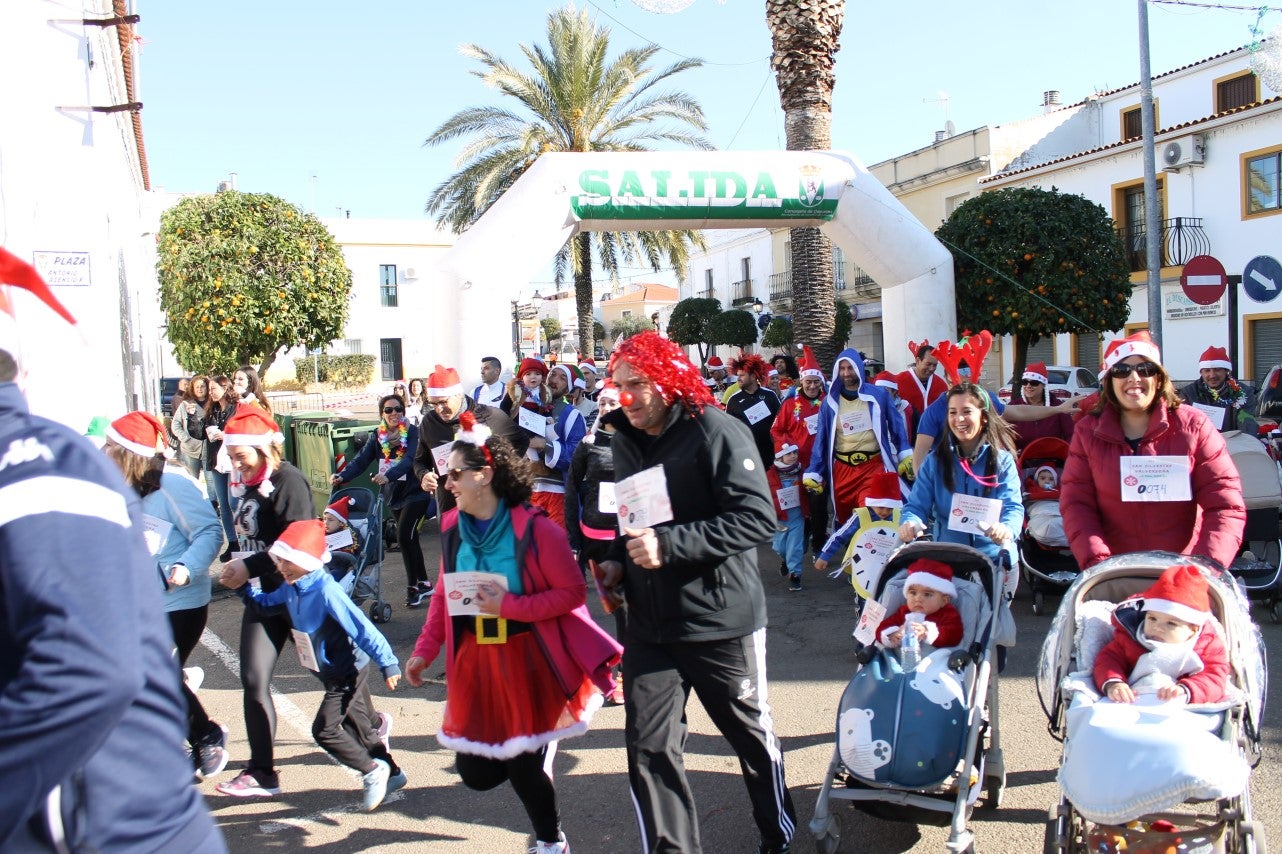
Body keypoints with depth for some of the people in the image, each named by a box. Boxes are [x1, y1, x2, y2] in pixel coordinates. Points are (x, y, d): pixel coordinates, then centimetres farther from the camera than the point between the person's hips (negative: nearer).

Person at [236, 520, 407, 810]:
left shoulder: (326, 592, -28)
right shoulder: (291, 588, -1)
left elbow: (361, 628, -29)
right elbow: (264, 604, 17)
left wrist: (387, 663, -28)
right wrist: (242, 588, 0)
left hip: (349, 670, -9)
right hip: (332, 673, 9)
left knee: (324, 729, -9)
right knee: (357, 724, 18)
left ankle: (372, 770, 6)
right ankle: (392, 773, 32)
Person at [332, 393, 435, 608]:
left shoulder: (412, 432, -11)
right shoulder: (378, 436, 3)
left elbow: (409, 460, -26)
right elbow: (360, 460, -6)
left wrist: (388, 475, -43)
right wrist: (341, 477, -23)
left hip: (415, 492, -6)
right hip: (394, 495, 6)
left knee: (404, 536, -15)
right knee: (409, 540, 12)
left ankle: (414, 586, -2)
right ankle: (423, 584, 24)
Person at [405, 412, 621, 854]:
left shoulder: (535, 529, -17)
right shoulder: (452, 527, 0)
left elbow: (572, 593, -16)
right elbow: (444, 594, 10)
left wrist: (508, 607, -23)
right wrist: (425, 649, 5)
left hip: (529, 659, -5)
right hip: (475, 661, 5)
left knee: (524, 767, 2)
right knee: (476, 774, 7)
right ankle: (532, 749, 41)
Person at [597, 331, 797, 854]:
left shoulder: (717, 432, -15)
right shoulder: (625, 440, 8)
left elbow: (758, 519, -22)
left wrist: (668, 545, -26)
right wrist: (620, 559, 2)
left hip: (721, 620, -5)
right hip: (649, 625, 5)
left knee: (752, 736, 13)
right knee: (648, 748, 4)